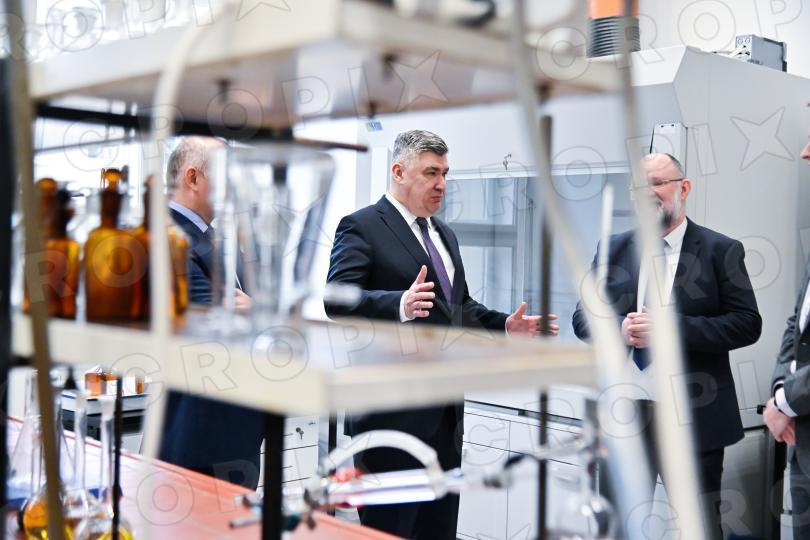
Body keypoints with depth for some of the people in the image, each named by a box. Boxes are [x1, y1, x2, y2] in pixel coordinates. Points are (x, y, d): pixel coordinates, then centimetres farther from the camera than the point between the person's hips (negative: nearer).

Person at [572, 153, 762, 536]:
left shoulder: (721, 251, -2)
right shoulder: (613, 249, 8)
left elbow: (747, 324, -9)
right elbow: (583, 318, 8)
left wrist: (670, 328, -19)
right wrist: (619, 329, -14)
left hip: (693, 417, -3)